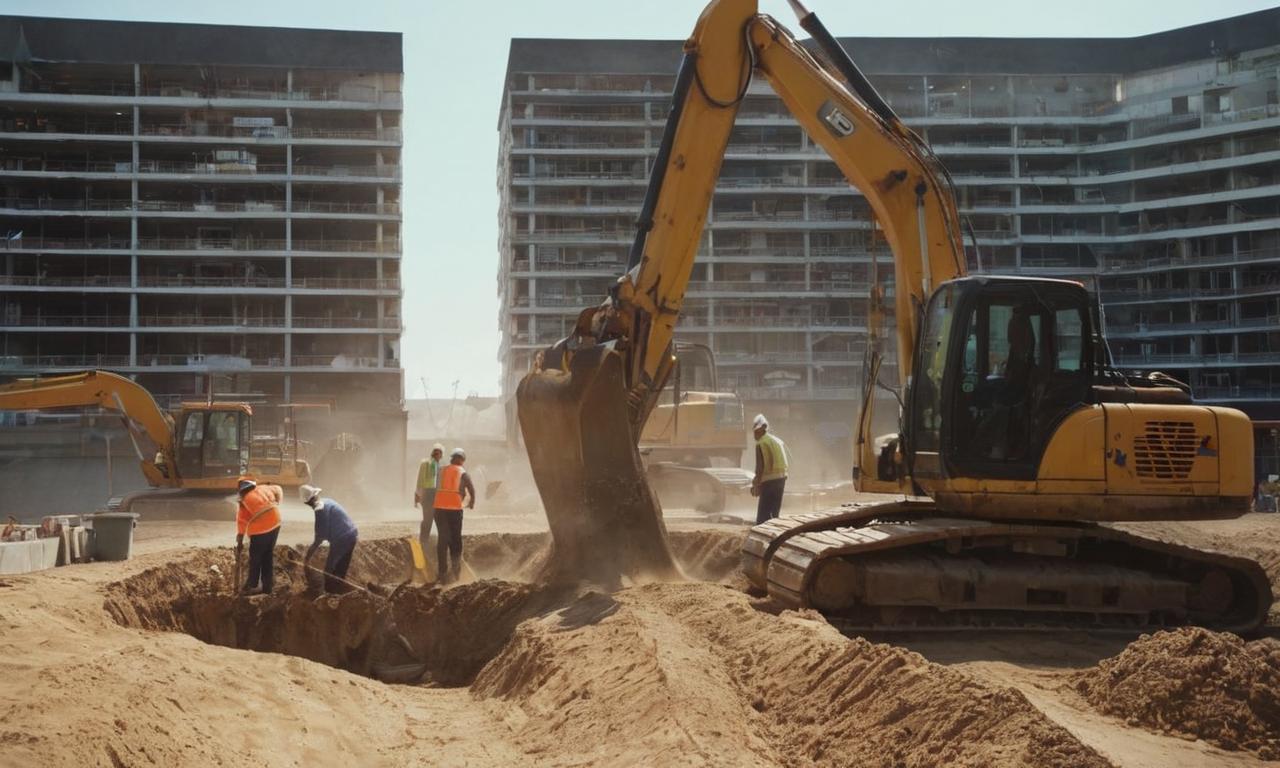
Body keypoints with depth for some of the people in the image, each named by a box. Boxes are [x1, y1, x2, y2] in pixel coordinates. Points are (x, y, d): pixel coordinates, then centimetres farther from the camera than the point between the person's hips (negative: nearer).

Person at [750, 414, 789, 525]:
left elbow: (760, 466, -15)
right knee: (774, 512, 16)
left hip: (769, 480, -8)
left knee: (763, 514, -7)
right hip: (782, 478, 8)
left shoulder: (761, 443, -11)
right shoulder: (778, 441, 14)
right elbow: (783, 463, 15)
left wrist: (756, 484, -9)